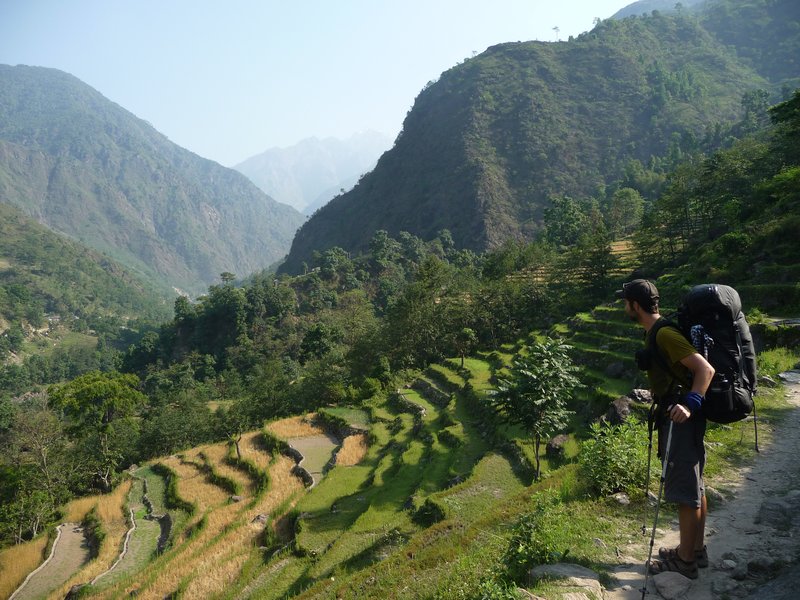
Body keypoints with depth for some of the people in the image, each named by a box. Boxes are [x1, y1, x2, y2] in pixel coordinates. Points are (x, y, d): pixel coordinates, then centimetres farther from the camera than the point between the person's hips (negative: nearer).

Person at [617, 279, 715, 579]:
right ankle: (696, 549, 31)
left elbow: (705, 369, -26)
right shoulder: (655, 332, 11)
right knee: (693, 487, 18)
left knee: (684, 492, 0)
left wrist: (690, 404, -36)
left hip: (680, 420, -11)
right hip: (679, 418, 11)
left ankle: (685, 561, 11)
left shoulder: (664, 334, -20)